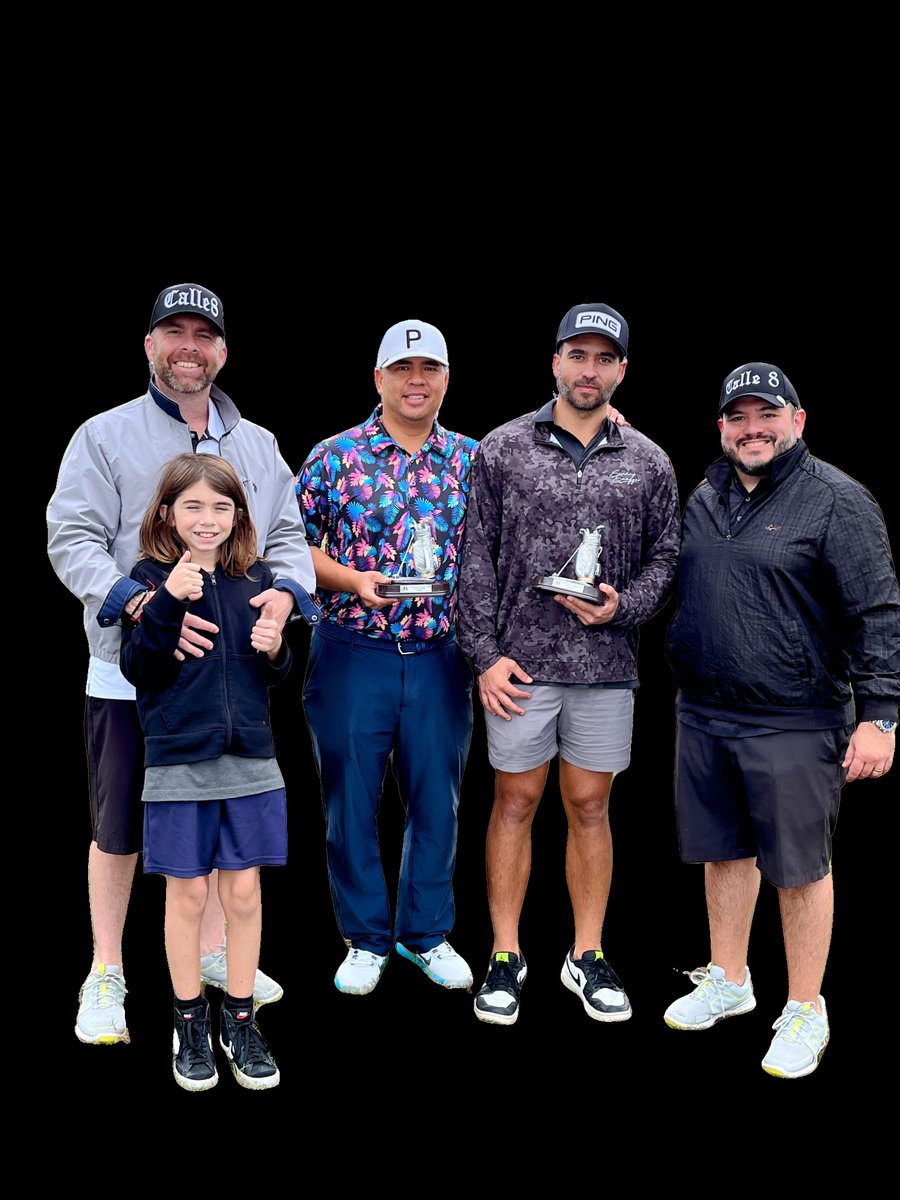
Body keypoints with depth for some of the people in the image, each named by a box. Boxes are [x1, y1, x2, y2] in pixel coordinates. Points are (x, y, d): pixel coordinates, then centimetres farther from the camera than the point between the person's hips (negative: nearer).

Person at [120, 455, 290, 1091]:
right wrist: (169, 602, -24)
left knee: (244, 893, 9)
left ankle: (240, 1020, 25)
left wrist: (275, 649, -10)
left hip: (250, 759, 3)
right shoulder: (152, 578, -3)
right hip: (179, 760, -2)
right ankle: (190, 1023, 26)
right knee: (188, 894, 8)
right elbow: (138, 671, -14)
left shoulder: (256, 577, 5)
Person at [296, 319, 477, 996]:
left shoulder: (472, 460, 5)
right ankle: (365, 938, 25)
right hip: (352, 653, -2)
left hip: (440, 656, 2)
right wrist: (352, 580, -14)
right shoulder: (334, 456, -1)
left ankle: (426, 932, 29)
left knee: (436, 796, 11)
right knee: (351, 797, 7)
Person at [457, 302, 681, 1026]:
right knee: (515, 804, 7)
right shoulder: (503, 449, 1)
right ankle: (506, 958, 20)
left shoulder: (648, 462, 6)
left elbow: (665, 557, 10)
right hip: (520, 664, -1)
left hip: (608, 666, 2)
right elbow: (476, 558, 0)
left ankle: (587, 957, 24)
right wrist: (486, 654, -6)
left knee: (591, 807, 10)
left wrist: (622, 607, -9)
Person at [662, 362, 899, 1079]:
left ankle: (806, 1012, 21)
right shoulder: (705, 498, 10)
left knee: (799, 865, 4)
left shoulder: (837, 501, -9)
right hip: (704, 716, 6)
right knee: (724, 852, 17)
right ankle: (728, 982, 36)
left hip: (795, 724, -6)